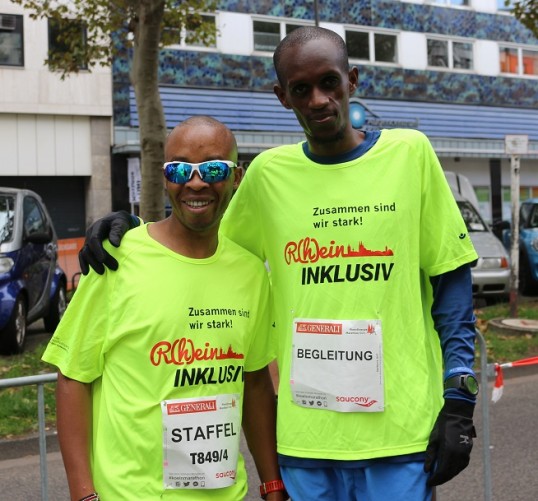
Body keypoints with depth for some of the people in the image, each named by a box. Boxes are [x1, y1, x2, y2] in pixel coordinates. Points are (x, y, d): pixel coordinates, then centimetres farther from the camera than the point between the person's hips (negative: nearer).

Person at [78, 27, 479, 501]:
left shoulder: (409, 153, -1)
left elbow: (451, 282, 2)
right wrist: (130, 229, 2)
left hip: (402, 430, -2)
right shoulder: (269, 172, 4)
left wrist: (459, 399, -3)